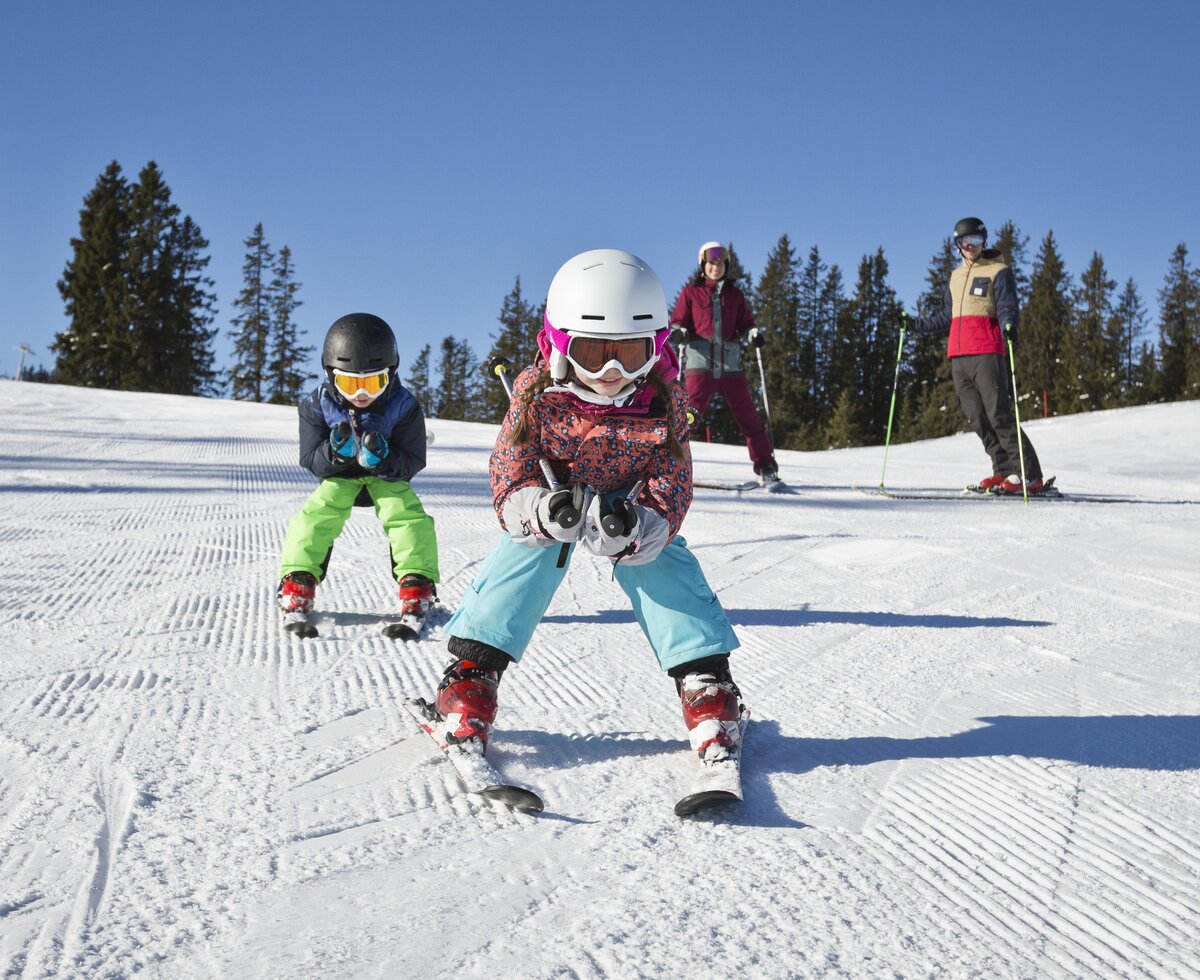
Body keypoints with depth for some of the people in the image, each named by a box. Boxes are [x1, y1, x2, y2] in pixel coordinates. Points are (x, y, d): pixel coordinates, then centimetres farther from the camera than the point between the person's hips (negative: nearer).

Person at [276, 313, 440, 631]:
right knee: (317, 513, -25)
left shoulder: (402, 405, -22)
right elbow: (311, 461, -15)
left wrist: (383, 460, -41)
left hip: (387, 476, -1)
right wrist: (336, 452, -38)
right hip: (338, 476, 1)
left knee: (409, 515, -26)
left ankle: (417, 587, -18)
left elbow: (413, 463, -18)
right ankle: (296, 584, -18)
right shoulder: (318, 404, -19)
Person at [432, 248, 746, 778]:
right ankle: (471, 675, -14)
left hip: (635, 508, 1)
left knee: (670, 571, -18)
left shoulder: (663, 400, -24)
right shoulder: (536, 392, -26)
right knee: (521, 559, -22)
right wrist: (542, 511, -47)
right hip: (549, 498, 0)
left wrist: (636, 528, -45)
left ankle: (707, 683, -9)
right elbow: (509, 472, -23)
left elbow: (670, 487, -22)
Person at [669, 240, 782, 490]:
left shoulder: (734, 295, 16)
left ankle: (766, 469, 7)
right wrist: (678, 332, -14)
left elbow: (744, 324, 18)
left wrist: (754, 334, -4)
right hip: (700, 361, -2)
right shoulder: (691, 292, 9)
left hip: (730, 364, 2)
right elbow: (677, 321, 8)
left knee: (748, 415, 1)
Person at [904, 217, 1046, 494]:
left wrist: (1009, 326, -28)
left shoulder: (999, 272, 4)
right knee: (977, 419, 2)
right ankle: (1004, 471, 7)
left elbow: (1007, 308, -7)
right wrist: (915, 325, 27)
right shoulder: (956, 276, 23)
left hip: (987, 354, -7)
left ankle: (1030, 477, -12)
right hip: (958, 357, 7)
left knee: (998, 416, -13)